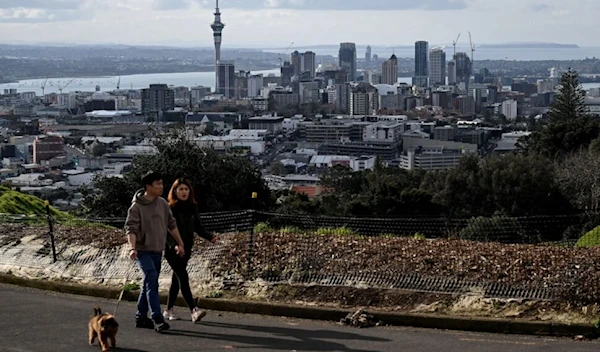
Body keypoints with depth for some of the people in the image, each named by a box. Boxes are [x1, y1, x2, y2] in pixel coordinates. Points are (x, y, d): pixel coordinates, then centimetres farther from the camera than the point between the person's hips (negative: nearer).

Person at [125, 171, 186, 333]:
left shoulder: (162, 203, 6)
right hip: (143, 250, -7)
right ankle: (157, 319, -23)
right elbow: (131, 228, -19)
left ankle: (141, 317, 23)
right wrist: (132, 248, -33)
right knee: (152, 280, -19)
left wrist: (180, 244, 18)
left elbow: (171, 224, 16)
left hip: (157, 251, 7)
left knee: (149, 284, 12)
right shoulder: (137, 207, -12)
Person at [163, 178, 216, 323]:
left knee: (176, 279, 13)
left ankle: (168, 311, 23)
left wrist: (209, 237, -5)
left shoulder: (192, 207, 8)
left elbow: (198, 227, 11)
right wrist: (173, 245, -30)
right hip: (173, 249, -6)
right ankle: (194, 311, -20)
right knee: (183, 278, -13)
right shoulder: (170, 209, -10)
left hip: (186, 249, 6)